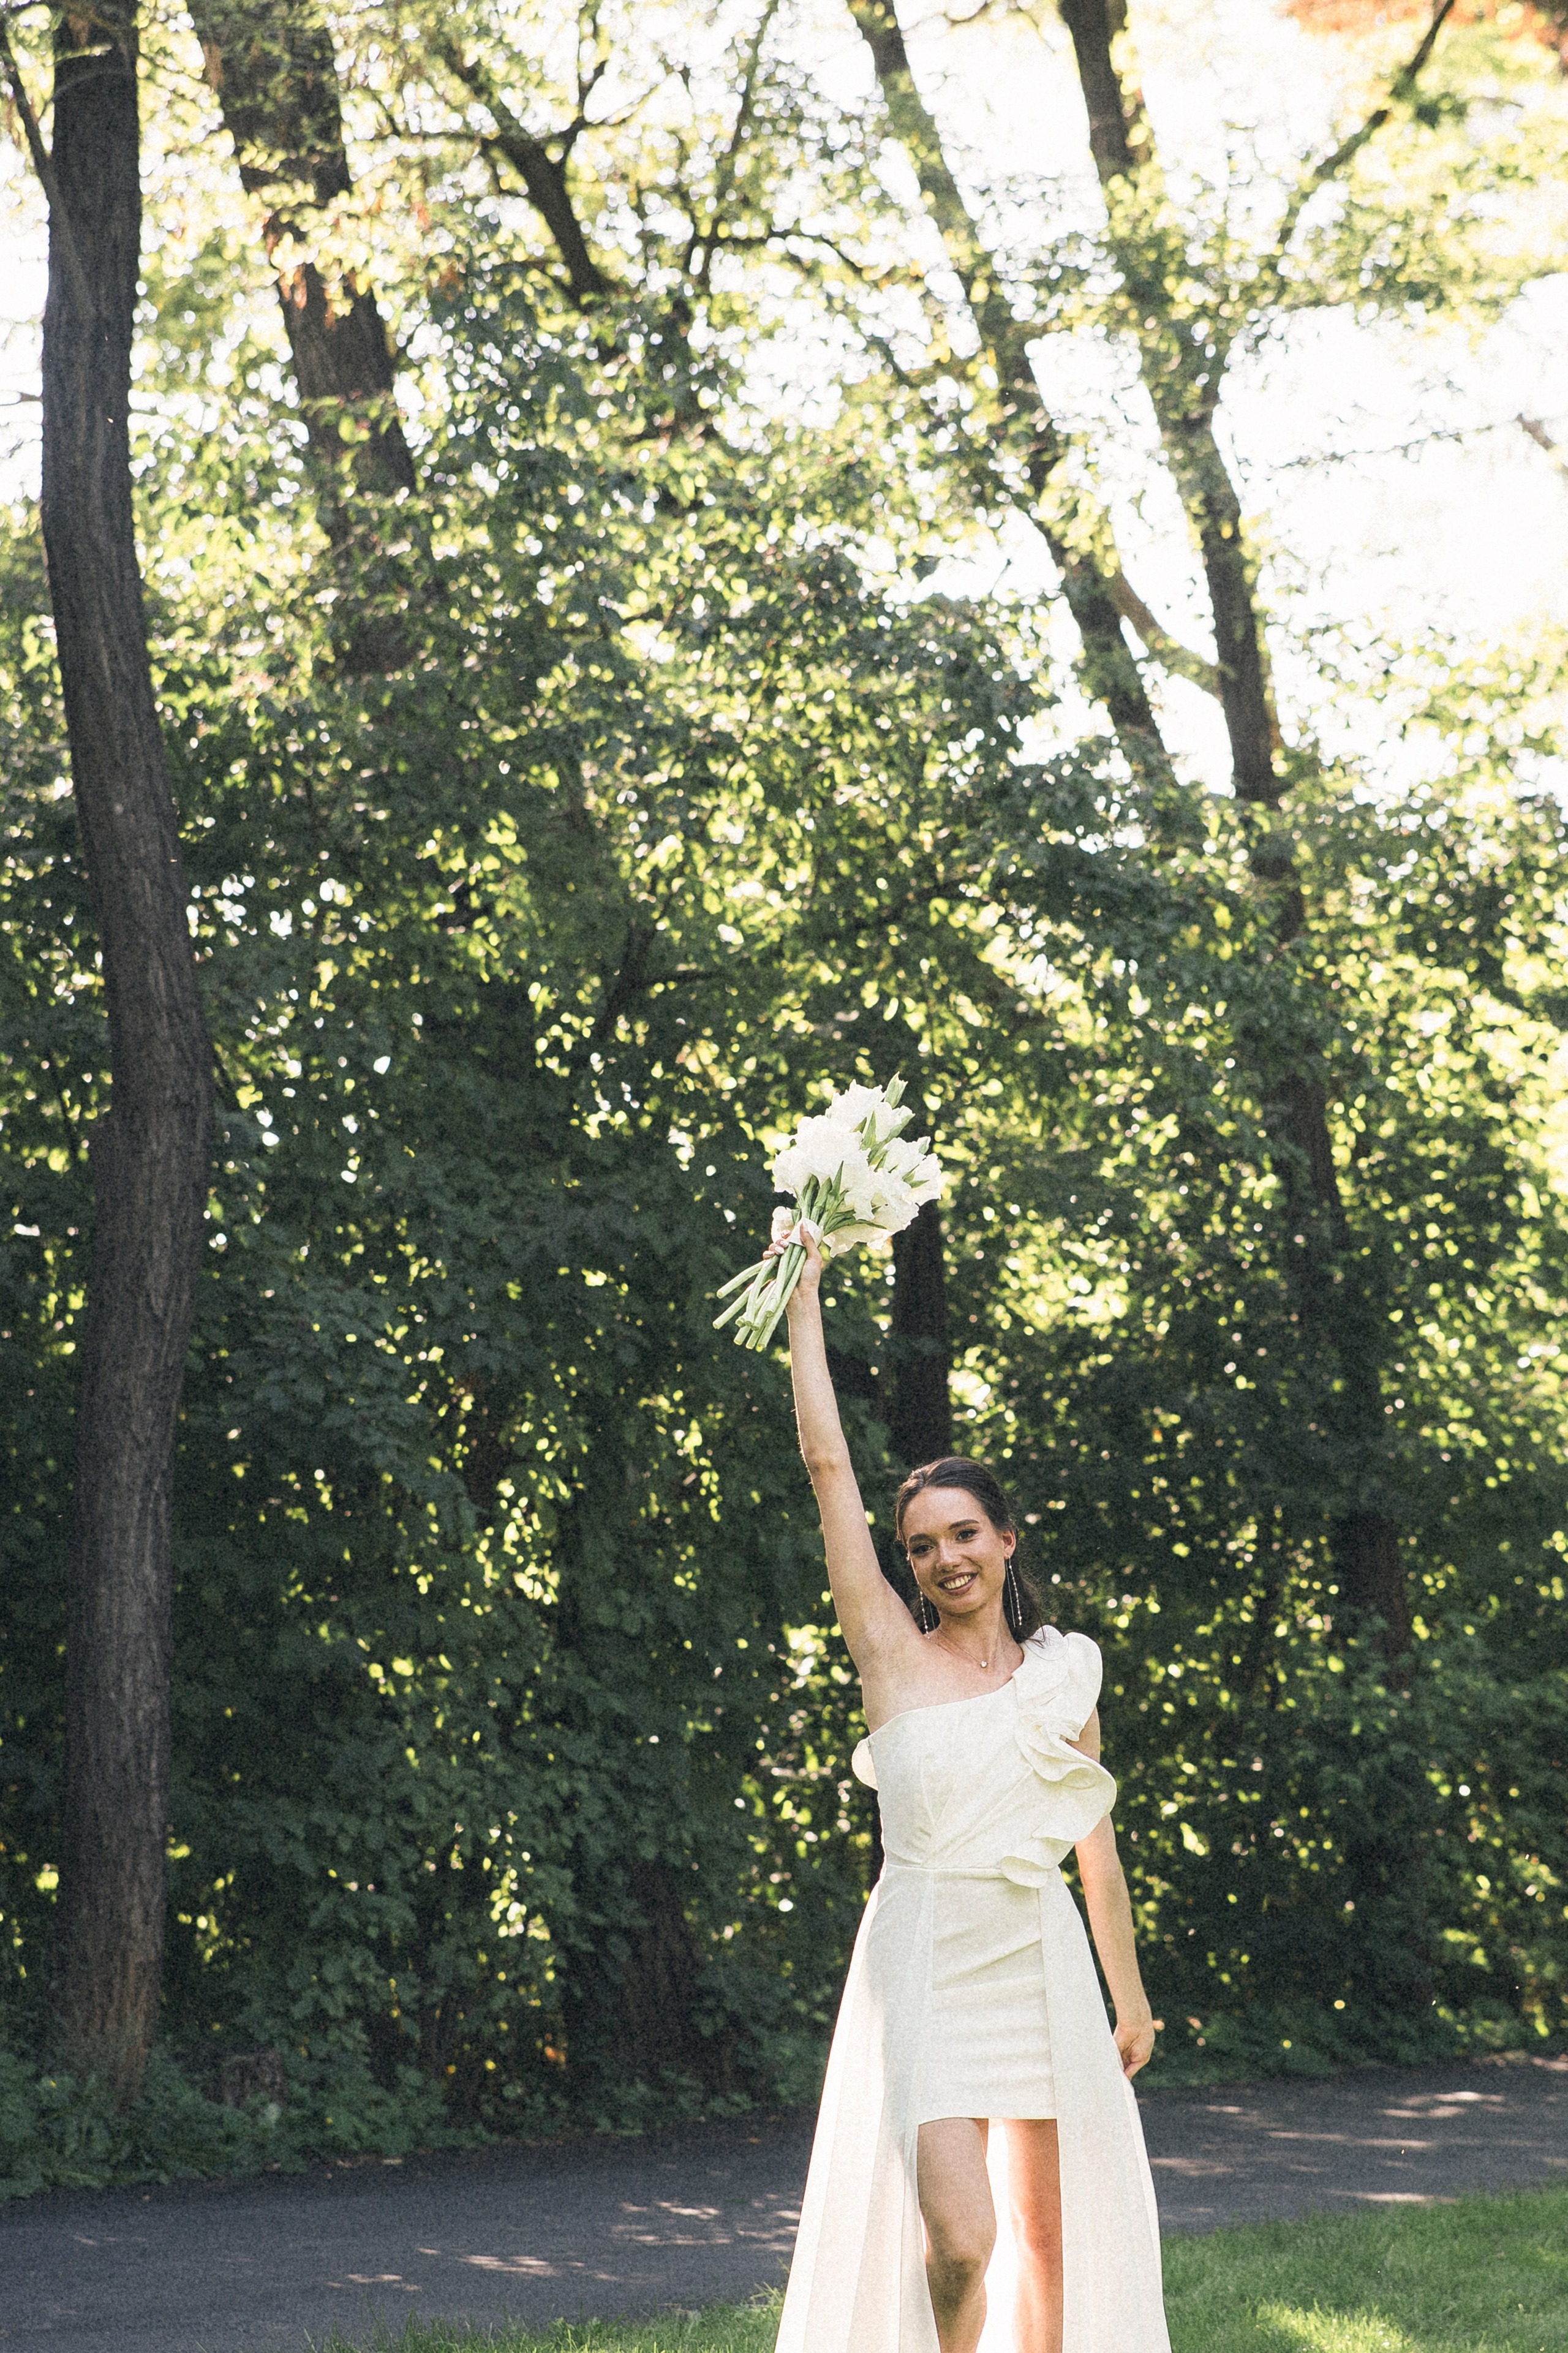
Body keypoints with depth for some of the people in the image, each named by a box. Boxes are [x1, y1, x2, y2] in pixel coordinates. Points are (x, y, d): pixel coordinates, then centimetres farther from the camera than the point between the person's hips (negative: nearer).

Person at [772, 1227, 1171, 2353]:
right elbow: (827, 1460, -1)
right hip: (927, 1963, -3)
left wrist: (1131, 2002, 17)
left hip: (1042, 1963, 3)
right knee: (957, 2238, -16)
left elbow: (1097, 1847, 15)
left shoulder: (1064, 1671, 9)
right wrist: (807, 1293, 2)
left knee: (1051, 2231, 7)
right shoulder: (894, 1656, 2)